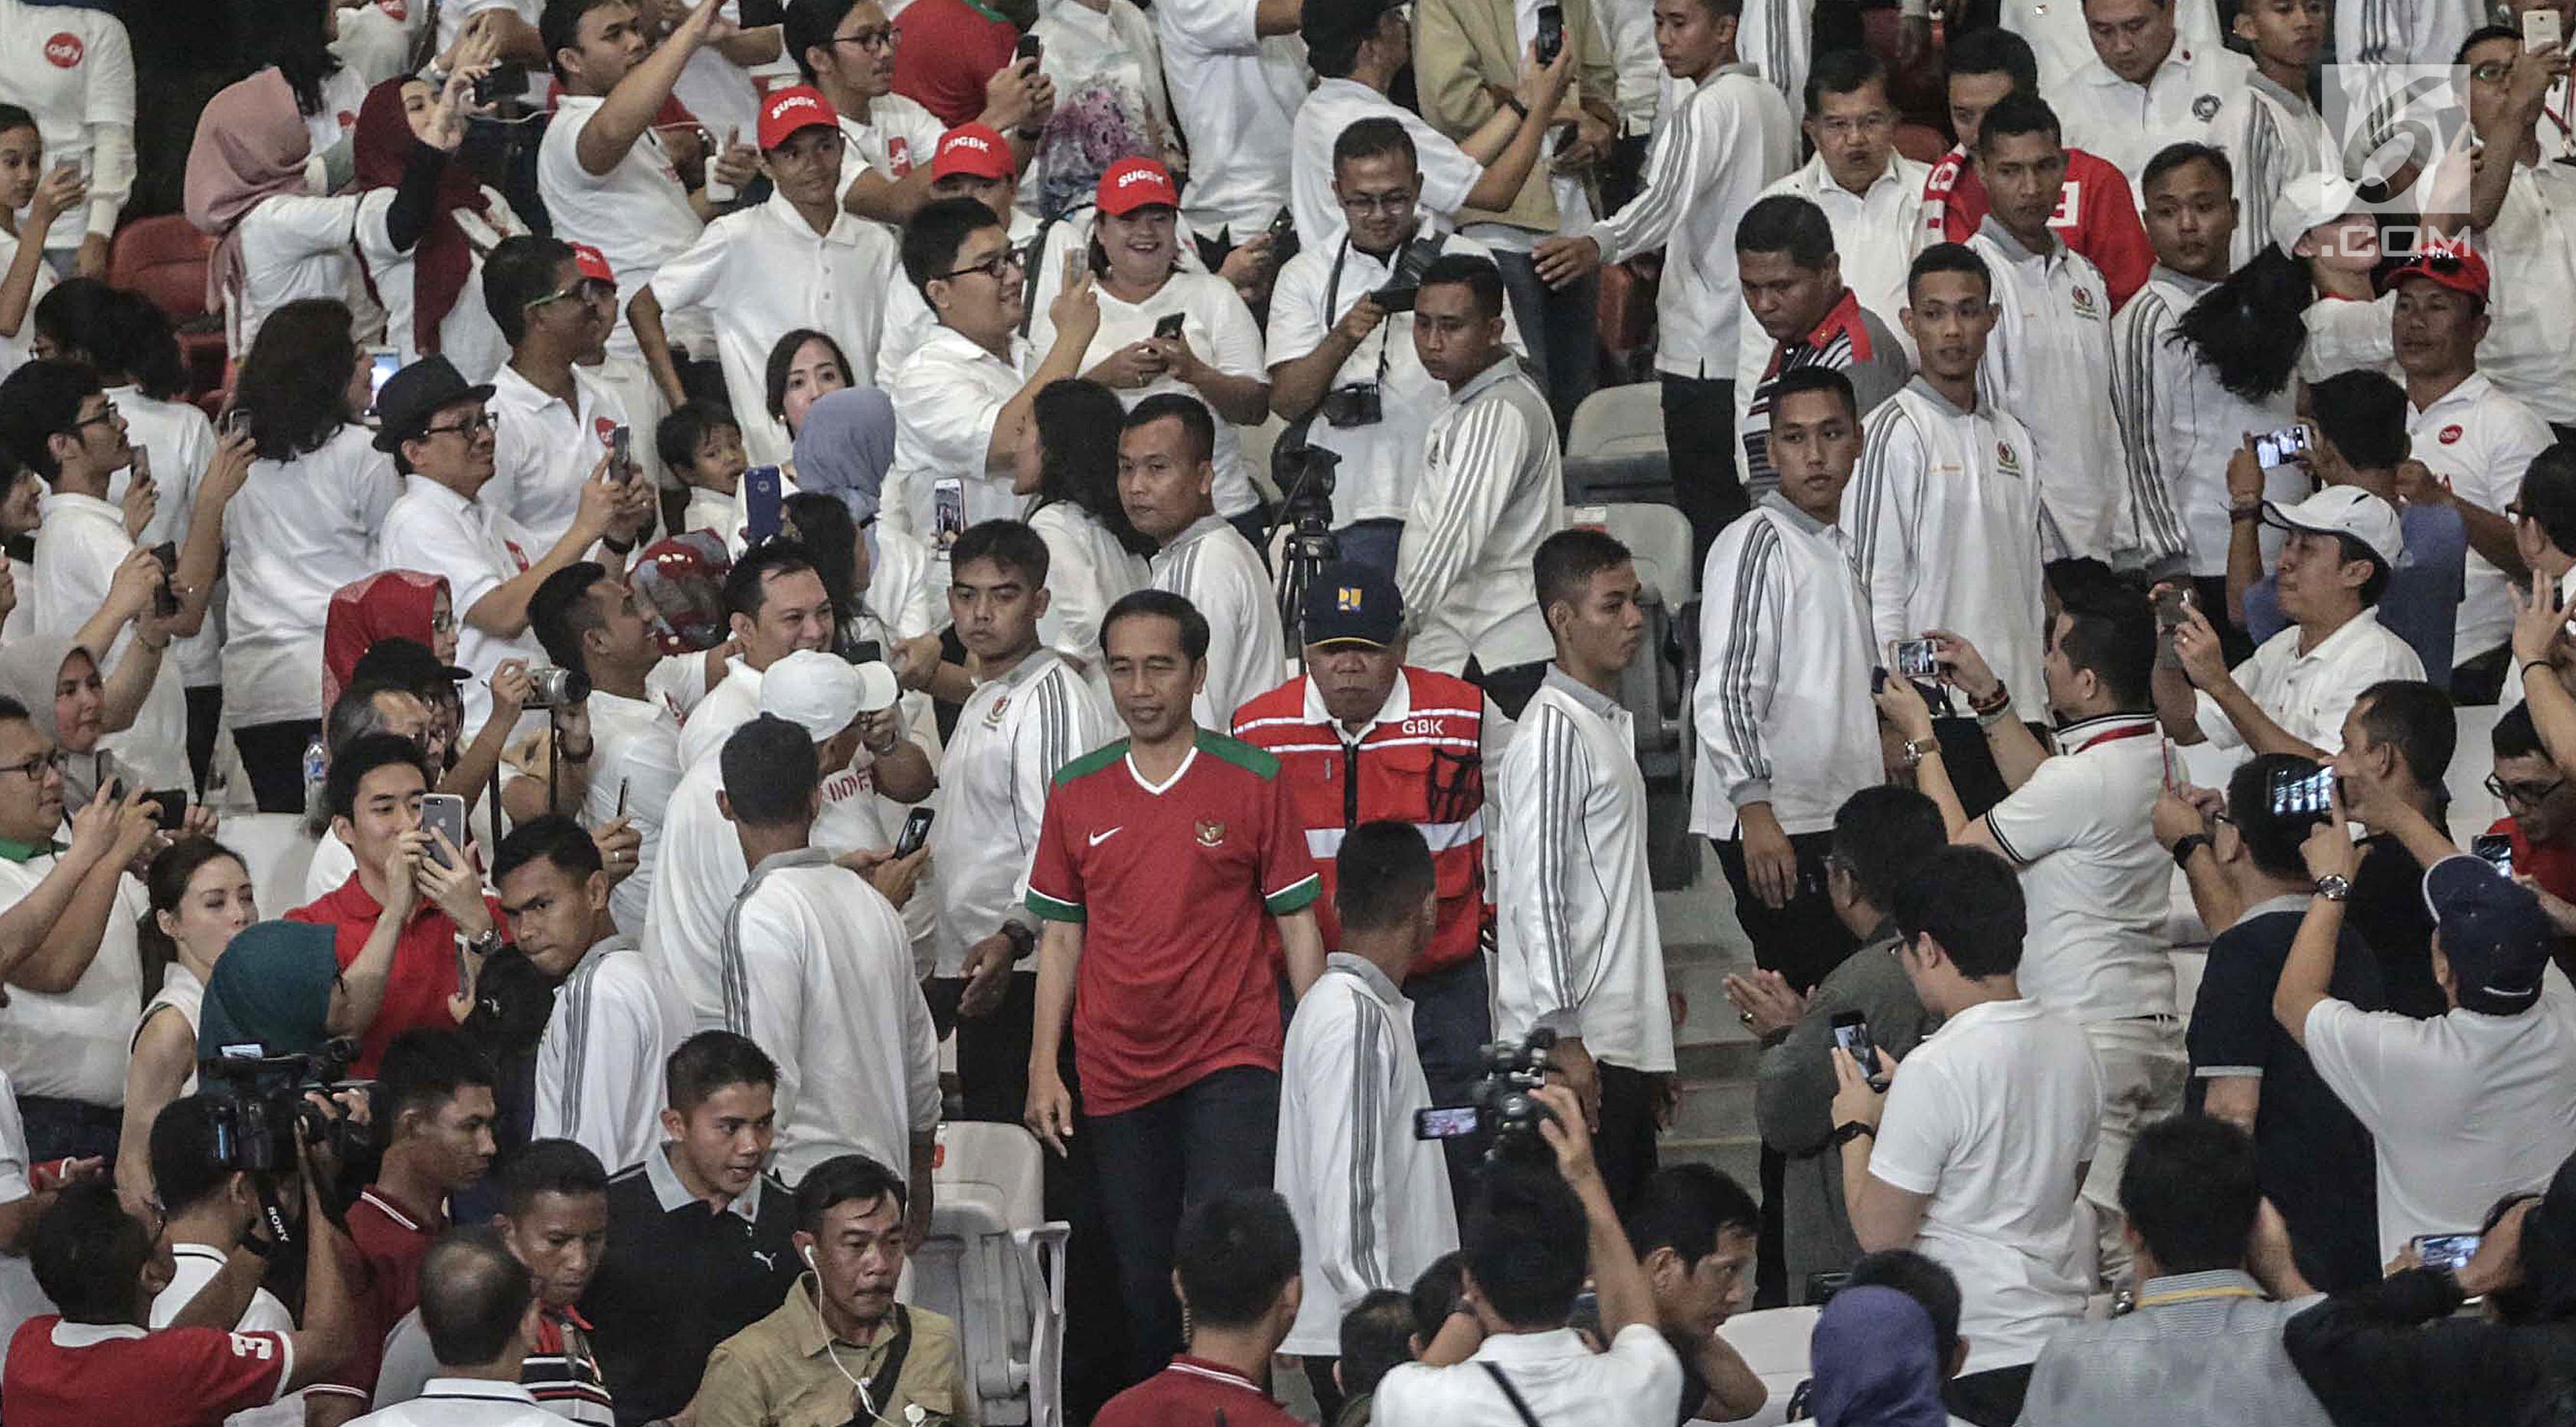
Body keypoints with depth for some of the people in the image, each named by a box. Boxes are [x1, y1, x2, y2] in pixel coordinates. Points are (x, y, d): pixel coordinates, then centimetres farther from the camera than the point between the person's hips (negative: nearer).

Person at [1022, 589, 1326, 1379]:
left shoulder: (1253, 781, -1)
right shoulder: (1077, 793, 7)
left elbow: (1298, 926, 2)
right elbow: (1060, 937, 12)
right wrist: (1043, 1067, 5)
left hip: (1232, 1067, -3)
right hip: (1117, 1077, 3)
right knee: (1146, 1283, 6)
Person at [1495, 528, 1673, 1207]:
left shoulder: (1610, 724, 18)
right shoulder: (1553, 730, -12)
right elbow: (1536, 892, -18)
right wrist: (1562, 1037, -21)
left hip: (1620, 1041, 10)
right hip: (1576, 1044, -10)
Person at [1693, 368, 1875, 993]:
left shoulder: (1843, 548, 17)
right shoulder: (1756, 542, -8)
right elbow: (1725, 691, -16)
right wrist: (1756, 812, -24)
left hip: (1838, 821, 8)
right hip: (1776, 825, -8)